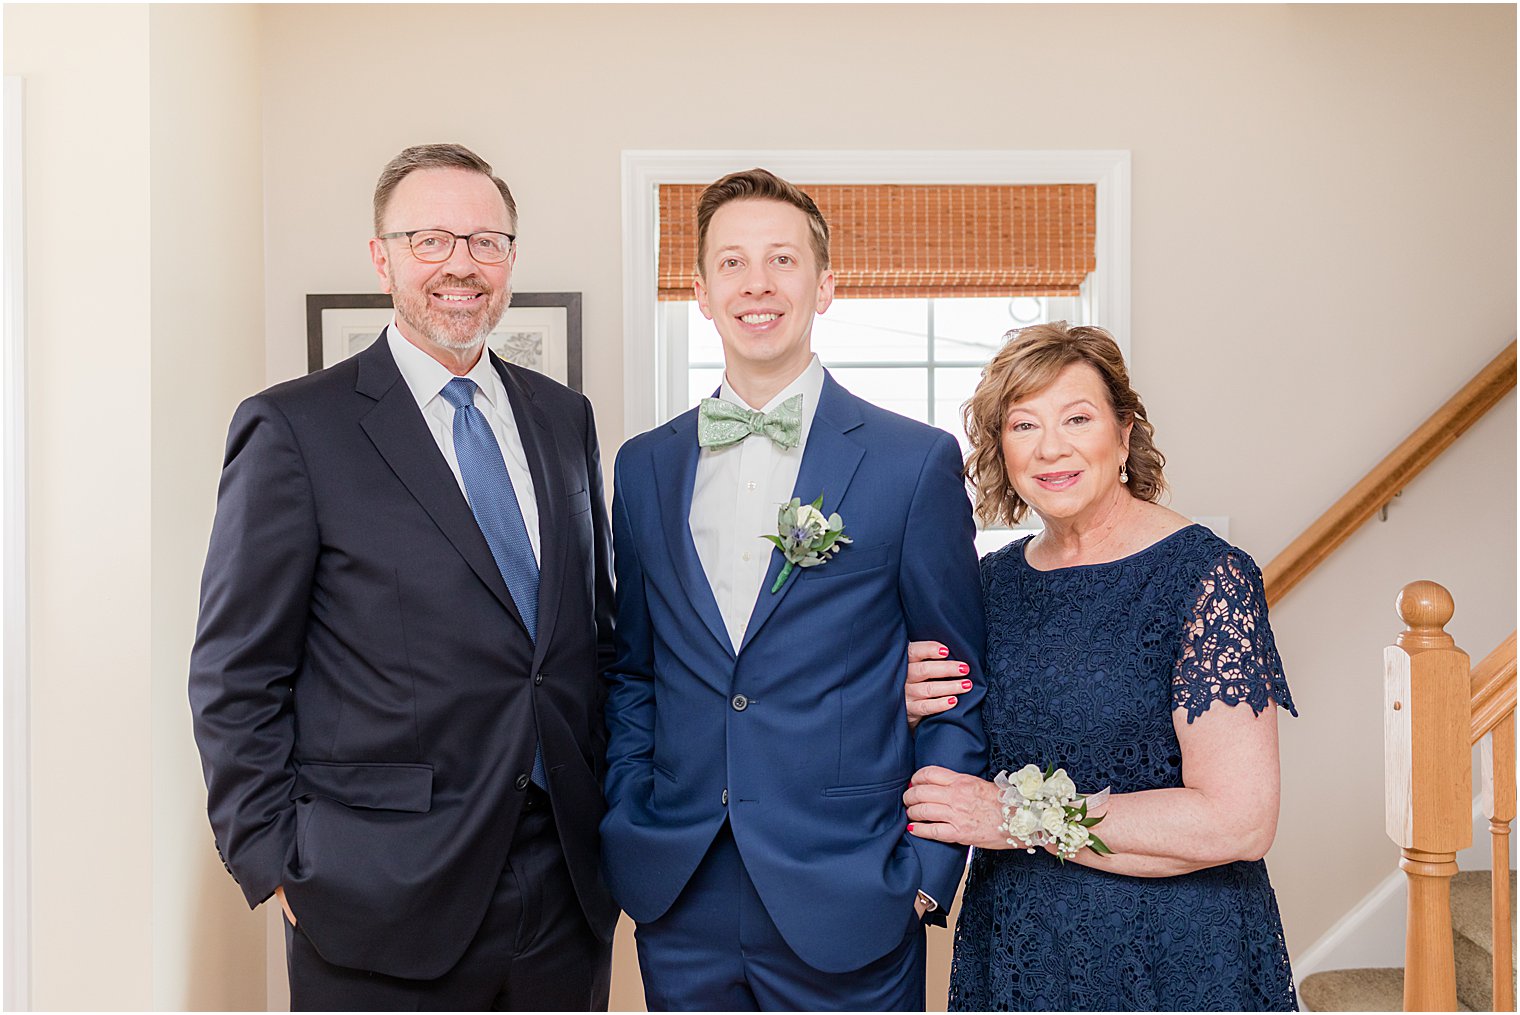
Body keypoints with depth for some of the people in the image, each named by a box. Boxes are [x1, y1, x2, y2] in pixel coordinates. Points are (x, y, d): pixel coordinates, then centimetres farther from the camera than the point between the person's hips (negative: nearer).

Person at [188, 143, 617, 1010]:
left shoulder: (564, 418, 8)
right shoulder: (294, 428, -7)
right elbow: (235, 679, -5)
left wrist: (611, 804, 7)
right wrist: (277, 866, -7)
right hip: (383, 908, -4)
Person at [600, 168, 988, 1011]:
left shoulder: (917, 461, -6)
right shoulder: (645, 466, 4)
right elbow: (631, 673, 11)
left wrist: (927, 874, -6)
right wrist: (625, 831, 4)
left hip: (846, 905, -2)